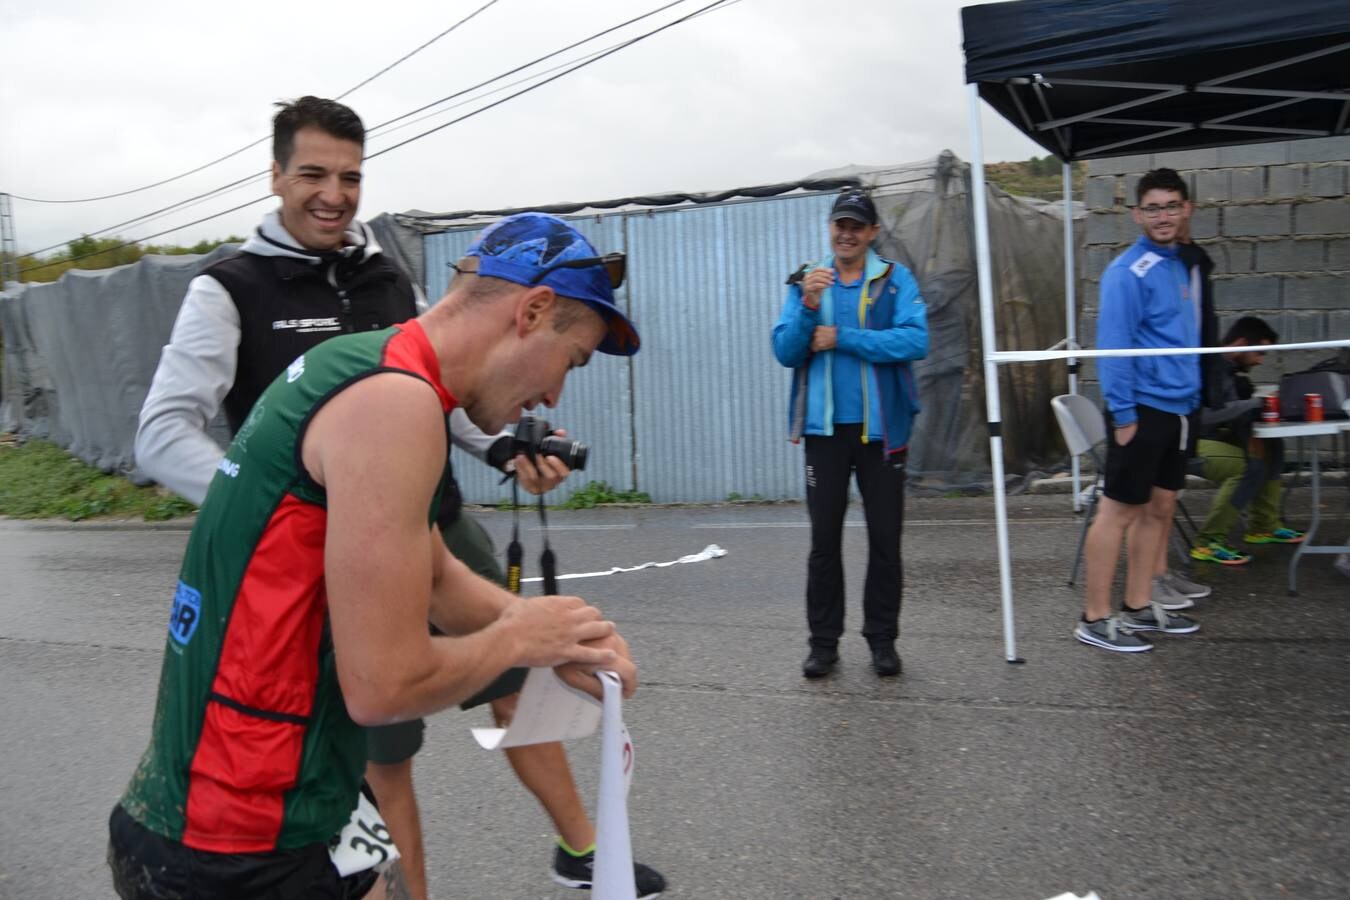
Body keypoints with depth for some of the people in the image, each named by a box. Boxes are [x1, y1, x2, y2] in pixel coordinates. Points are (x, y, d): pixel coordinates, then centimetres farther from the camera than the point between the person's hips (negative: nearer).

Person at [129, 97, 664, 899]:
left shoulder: (390, 279, 7)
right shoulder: (230, 292, -8)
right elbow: (164, 434, -15)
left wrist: (505, 451, 0)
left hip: (446, 531, 5)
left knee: (519, 684, 14)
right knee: (384, 750, 5)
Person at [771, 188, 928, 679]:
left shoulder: (896, 279, 0)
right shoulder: (805, 282, 6)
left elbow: (915, 341, -15)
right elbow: (785, 352, -3)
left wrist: (841, 338, -15)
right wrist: (809, 307, -20)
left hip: (881, 426, -1)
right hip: (825, 427, 1)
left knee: (885, 536, 6)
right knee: (824, 537, 4)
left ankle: (883, 639, 20)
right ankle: (823, 642, 14)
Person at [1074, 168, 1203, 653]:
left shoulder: (1181, 265, 13)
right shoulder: (1128, 272, -13)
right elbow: (1113, 345, -17)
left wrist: (1193, 398, 13)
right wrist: (1123, 415, -19)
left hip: (1177, 408, 9)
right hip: (1142, 408, -9)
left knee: (1160, 508, 13)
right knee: (1119, 511, -4)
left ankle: (1138, 607, 24)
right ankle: (1095, 619, 3)